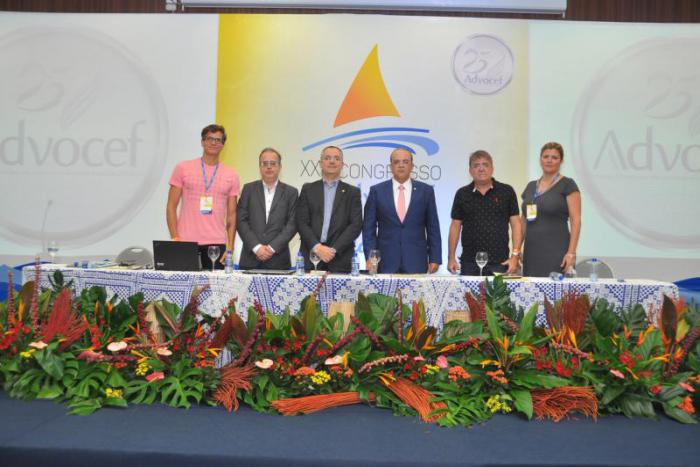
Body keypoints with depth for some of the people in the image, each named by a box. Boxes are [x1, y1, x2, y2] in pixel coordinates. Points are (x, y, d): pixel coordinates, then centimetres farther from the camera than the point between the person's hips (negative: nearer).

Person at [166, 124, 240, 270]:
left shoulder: (231, 176, 8)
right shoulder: (183, 168, 5)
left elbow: (231, 214, 8)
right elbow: (171, 206, 5)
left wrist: (230, 247, 0)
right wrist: (175, 238, -5)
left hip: (217, 244, 1)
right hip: (186, 242, -1)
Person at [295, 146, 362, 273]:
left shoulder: (352, 192, 8)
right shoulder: (308, 189, 10)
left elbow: (356, 225, -1)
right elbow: (301, 222, 3)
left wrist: (334, 249, -10)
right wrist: (317, 247, -11)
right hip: (311, 257, 1)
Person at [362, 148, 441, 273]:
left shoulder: (426, 191, 5)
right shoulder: (377, 191, 4)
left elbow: (433, 228, 6)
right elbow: (369, 228, 3)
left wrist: (435, 258, 1)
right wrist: (370, 257, -6)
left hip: (416, 262, 1)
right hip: (386, 262, 0)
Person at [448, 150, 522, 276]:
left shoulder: (506, 191, 3)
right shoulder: (462, 194, 6)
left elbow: (516, 224, 2)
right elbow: (455, 226, 8)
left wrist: (515, 255, -6)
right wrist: (451, 258, 2)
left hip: (500, 262, -1)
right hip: (469, 262, 1)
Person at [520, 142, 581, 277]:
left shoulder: (568, 184, -2)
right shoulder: (531, 186, 14)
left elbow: (576, 220, -7)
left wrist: (571, 252, -15)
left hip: (556, 252, -5)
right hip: (531, 252, 5)